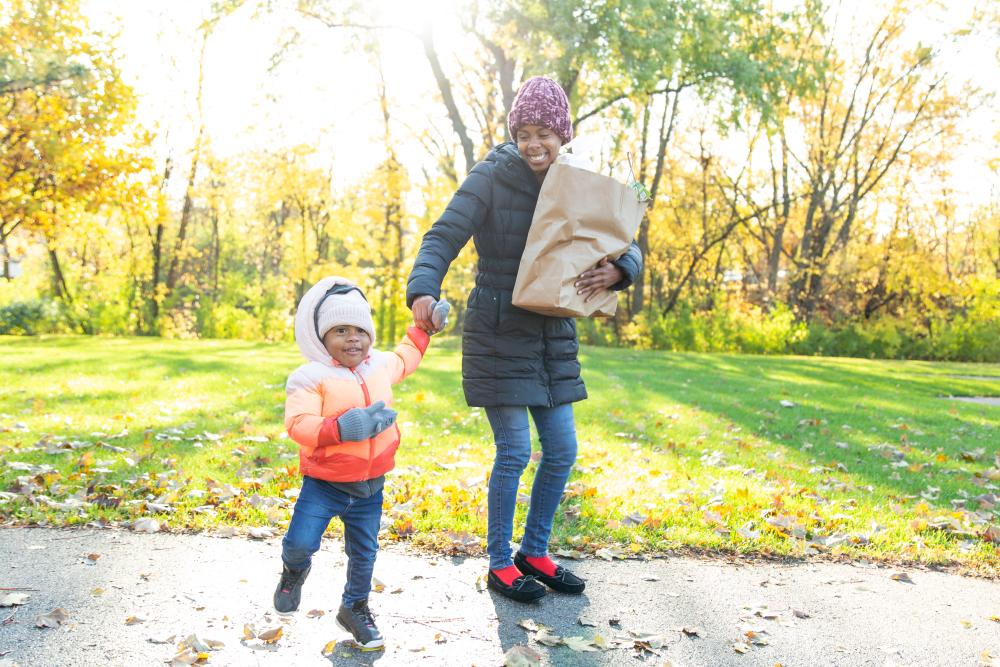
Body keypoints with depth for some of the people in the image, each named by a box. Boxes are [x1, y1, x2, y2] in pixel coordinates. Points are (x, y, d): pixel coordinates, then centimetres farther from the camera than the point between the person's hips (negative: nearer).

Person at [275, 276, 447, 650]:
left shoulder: (379, 365, 3)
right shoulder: (311, 376, -15)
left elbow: (404, 359, 27)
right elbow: (298, 425, -26)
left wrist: (425, 328, 25)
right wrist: (342, 428, -38)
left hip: (370, 487, 4)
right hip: (323, 484, -4)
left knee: (364, 553, 13)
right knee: (300, 542, -10)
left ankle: (355, 607, 38)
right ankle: (294, 571, 29)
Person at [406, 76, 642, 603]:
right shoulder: (491, 179, -10)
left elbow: (629, 249, 5)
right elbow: (443, 237, -18)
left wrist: (615, 271, -20)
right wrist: (423, 291, -38)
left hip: (552, 336, 6)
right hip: (498, 335, -6)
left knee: (562, 451, 9)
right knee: (514, 451, -4)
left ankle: (535, 553, 28)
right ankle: (499, 565, 16)